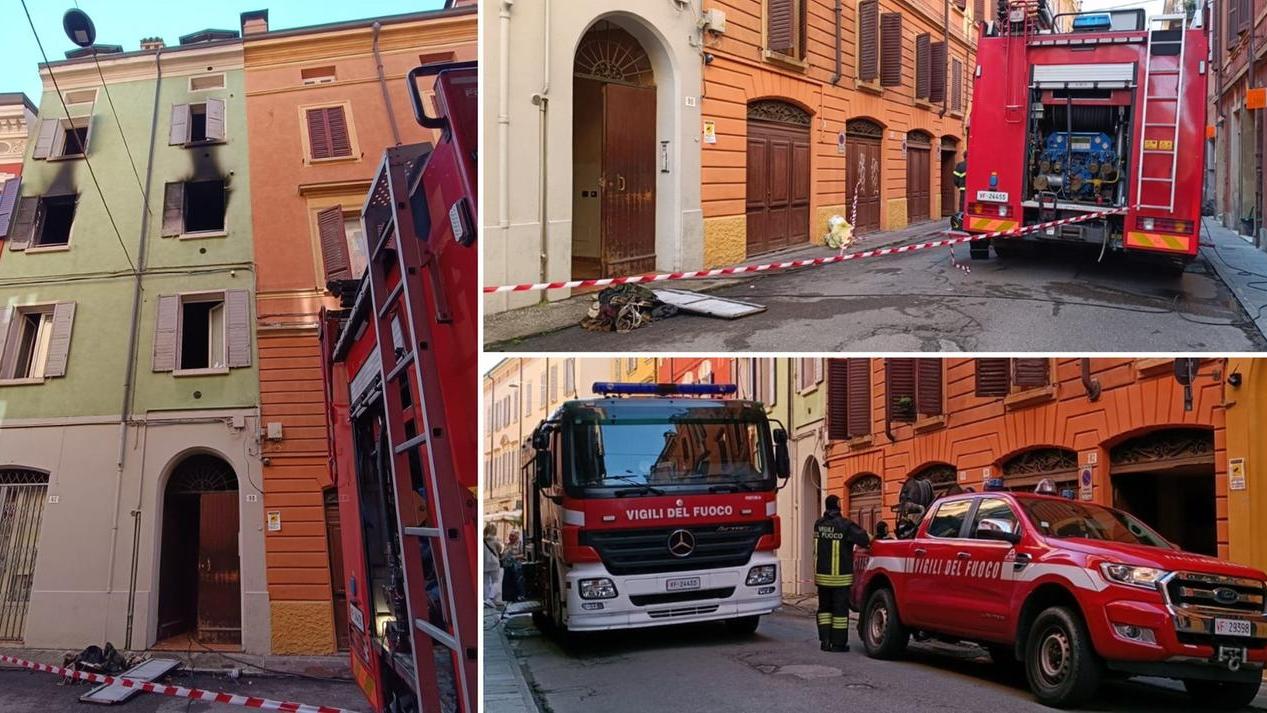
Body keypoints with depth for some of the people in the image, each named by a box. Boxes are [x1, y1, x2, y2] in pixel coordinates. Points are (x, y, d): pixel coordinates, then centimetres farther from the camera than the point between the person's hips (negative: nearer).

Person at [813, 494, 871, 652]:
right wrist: (871, 539, 4)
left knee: (824, 607, 14)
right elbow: (863, 539, -17)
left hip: (822, 574, 5)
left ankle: (825, 641, 12)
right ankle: (838, 643, 2)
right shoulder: (844, 524, -13)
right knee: (840, 609, 1)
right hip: (840, 575, -5)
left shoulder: (819, 524, 5)